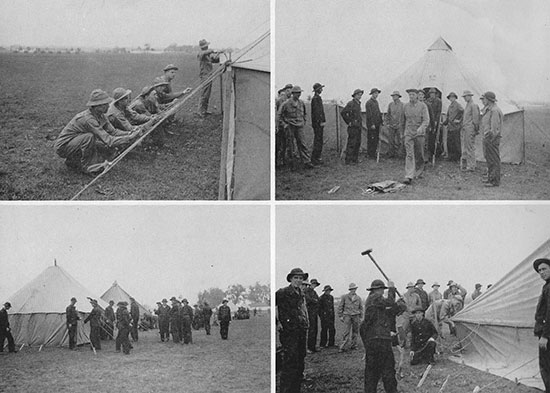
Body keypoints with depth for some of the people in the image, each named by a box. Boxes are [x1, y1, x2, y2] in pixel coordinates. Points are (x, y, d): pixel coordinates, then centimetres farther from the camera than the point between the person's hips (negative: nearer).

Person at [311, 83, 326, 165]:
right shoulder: (315, 98, -15)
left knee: (319, 141, 13)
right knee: (317, 141, -8)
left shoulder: (318, 98, 17)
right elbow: (316, 112, -21)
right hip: (317, 123, -10)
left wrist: (323, 121, 18)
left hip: (319, 123, 10)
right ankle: (314, 159, -7)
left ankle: (317, 157, 18)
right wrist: (320, 122, -20)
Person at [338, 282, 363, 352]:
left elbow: (361, 308, 15)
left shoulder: (358, 298, 9)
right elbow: (340, 307, 6)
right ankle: (343, 347, -11)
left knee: (355, 331, 5)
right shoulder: (345, 297, 3)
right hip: (347, 315, -3)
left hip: (356, 316, 3)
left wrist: (360, 317, 12)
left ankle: (353, 345, 16)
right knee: (346, 332, -10)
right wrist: (340, 316, 1)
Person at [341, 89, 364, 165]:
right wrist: (348, 122, -13)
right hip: (353, 127, -9)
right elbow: (343, 113, -18)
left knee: (358, 143, 11)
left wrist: (360, 121, 17)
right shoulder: (351, 104, -12)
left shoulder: (358, 104, 15)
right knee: (351, 143, -8)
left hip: (358, 127, 9)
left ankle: (355, 159, 18)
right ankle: (348, 160, -6)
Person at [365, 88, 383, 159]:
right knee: (371, 140, -5)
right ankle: (369, 155, -1)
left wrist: (381, 121, 15)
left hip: (377, 124, 8)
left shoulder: (376, 102, 17)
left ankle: (373, 153, 15)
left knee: (376, 139, 9)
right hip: (371, 124, -8)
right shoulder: (369, 102, -10)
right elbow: (369, 114, -15)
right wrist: (372, 124, -19)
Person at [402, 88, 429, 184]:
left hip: (419, 133, -1)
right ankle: (409, 177, -18)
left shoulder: (422, 106, -3)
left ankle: (418, 172, 32)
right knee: (409, 155, -11)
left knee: (419, 155, 10)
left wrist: (421, 128, -28)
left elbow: (426, 120, -11)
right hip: (408, 133, 1)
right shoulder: (405, 106, 5)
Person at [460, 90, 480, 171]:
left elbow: (475, 118, -13)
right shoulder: (467, 105, 18)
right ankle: (464, 165, 15)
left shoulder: (474, 105, -11)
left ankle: (471, 167, -4)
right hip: (464, 129, 9)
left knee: (470, 148, -7)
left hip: (470, 129, -9)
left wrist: (475, 130, -14)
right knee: (464, 148, 10)